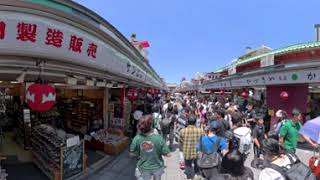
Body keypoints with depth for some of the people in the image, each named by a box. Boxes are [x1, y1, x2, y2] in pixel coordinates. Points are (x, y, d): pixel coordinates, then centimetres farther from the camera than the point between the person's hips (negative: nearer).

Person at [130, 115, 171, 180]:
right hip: (157, 167, 0)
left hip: (143, 168, 1)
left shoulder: (137, 138, -23)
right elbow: (168, 154, -19)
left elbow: (132, 154, -8)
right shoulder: (158, 138, -27)